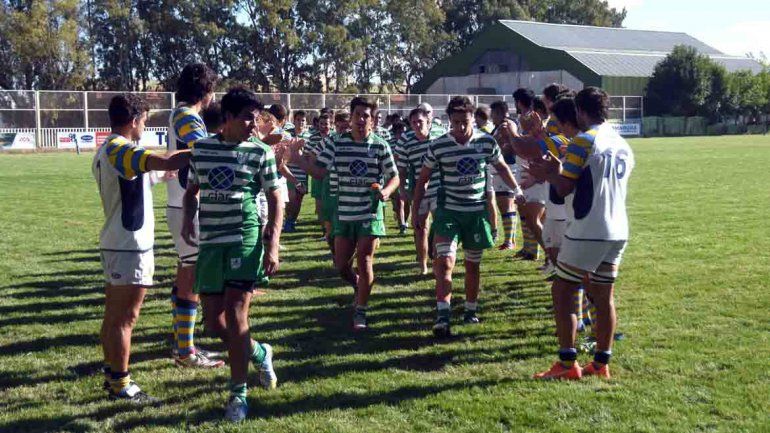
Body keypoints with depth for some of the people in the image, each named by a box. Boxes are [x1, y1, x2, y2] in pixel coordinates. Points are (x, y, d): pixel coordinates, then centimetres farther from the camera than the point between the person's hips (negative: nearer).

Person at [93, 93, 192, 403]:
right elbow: (168, 162, -32)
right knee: (125, 318, -3)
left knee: (113, 315, 15)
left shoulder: (105, 152, 13)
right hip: (131, 247, -10)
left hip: (114, 243, 10)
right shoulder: (121, 150, -19)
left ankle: (112, 374, 25)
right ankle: (121, 386, 5)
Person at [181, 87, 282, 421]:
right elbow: (192, 190, 19)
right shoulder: (201, 149, 6)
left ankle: (238, 394, 4)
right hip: (210, 243, 4)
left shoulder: (260, 152, -3)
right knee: (214, 321, 5)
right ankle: (259, 353, 33)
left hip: (246, 239, -4)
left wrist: (272, 244, -10)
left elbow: (275, 200, -1)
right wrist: (188, 218, -1)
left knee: (235, 315, -9)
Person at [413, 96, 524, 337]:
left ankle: (471, 311, 29)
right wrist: (415, 211, 3)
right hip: (448, 211, -2)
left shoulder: (487, 142, -4)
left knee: (473, 265, 13)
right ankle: (442, 317, -18)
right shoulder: (438, 146, -8)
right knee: (445, 261, -17)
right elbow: (423, 179, 3)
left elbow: (501, 167, 15)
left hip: (477, 211, 2)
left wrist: (517, 191, 14)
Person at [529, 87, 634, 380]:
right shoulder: (624, 146, 14)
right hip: (618, 232, 8)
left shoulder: (583, 141, -10)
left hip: (587, 232, -8)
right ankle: (601, 363, 16)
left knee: (562, 293, 2)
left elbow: (564, 188, -12)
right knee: (604, 298, 12)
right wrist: (558, 171, 20)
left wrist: (550, 174, 8)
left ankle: (567, 364, 1)